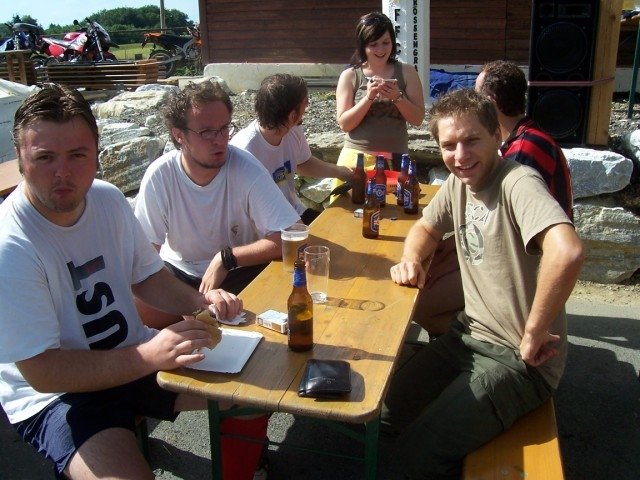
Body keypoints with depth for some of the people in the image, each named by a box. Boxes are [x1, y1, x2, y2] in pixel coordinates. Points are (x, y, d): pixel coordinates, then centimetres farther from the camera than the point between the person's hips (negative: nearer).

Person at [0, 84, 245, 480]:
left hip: (135, 355, 7)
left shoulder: (108, 199, -4)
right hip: (55, 394, -6)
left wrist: (200, 302, -10)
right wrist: (148, 357, -29)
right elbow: (42, 371, -22)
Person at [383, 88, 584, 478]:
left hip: (518, 359, -8)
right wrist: (411, 260, -1)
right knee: (386, 409, 5)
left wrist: (533, 334, -28)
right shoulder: (458, 183, 4)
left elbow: (568, 252, -41)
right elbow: (426, 227, 22)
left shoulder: (518, 183, -23)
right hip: (469, 334, 8)